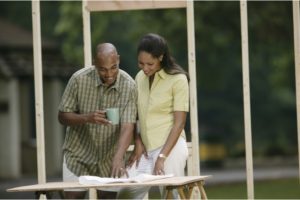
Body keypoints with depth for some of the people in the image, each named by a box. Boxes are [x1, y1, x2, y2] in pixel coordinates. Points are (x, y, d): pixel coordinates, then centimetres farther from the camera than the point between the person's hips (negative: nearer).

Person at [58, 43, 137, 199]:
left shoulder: (128, 85, -17)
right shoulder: (79, 79, -17)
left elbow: (127, 126, -24)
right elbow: (62, 116, -10)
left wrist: (118, 158, -41)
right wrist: (87, 118, -31)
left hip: (109, 156, 1)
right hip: (78, 154, 0)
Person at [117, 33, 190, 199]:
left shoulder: (178, 79, -7)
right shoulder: (140, 78, 10)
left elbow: (179, 122, -11)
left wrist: (162, 156, -16)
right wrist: (138, 142, 0)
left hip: (170, 147, -6)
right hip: (146, 149, 6)